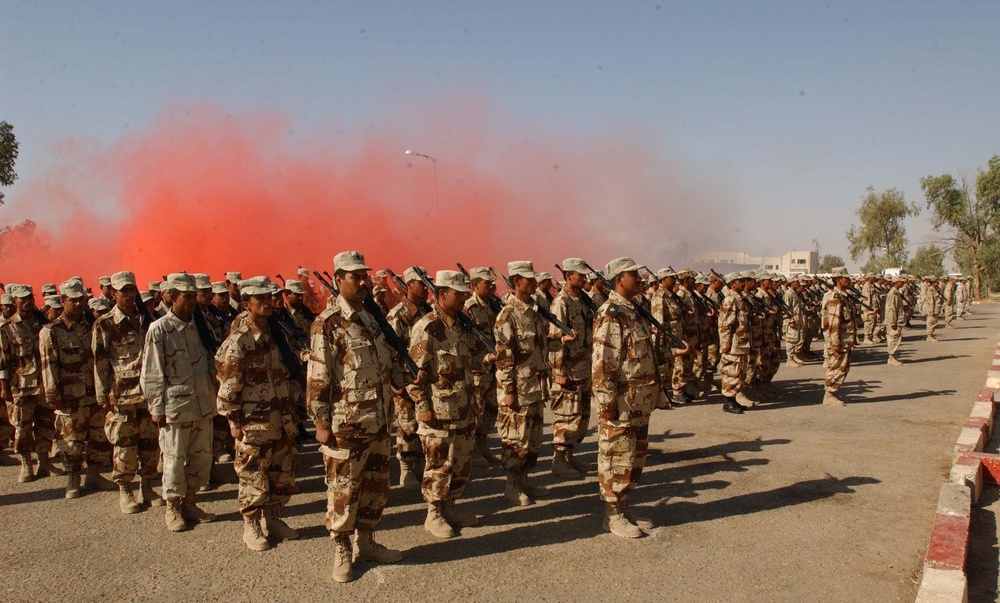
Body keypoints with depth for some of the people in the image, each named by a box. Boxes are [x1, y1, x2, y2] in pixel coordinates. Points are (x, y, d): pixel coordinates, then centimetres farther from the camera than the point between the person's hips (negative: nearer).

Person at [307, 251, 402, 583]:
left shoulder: (370, 318, 10)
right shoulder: (327, 324, -14)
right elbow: (318, 378, -15)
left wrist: (402, 381, 11)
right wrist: (322, 424, -14)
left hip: (378, 422, 7)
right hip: (346, 426, -7)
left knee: (376, 485, 16)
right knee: (343, 490, 5)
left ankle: (366, 542, 32)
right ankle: (341, 550, 22)